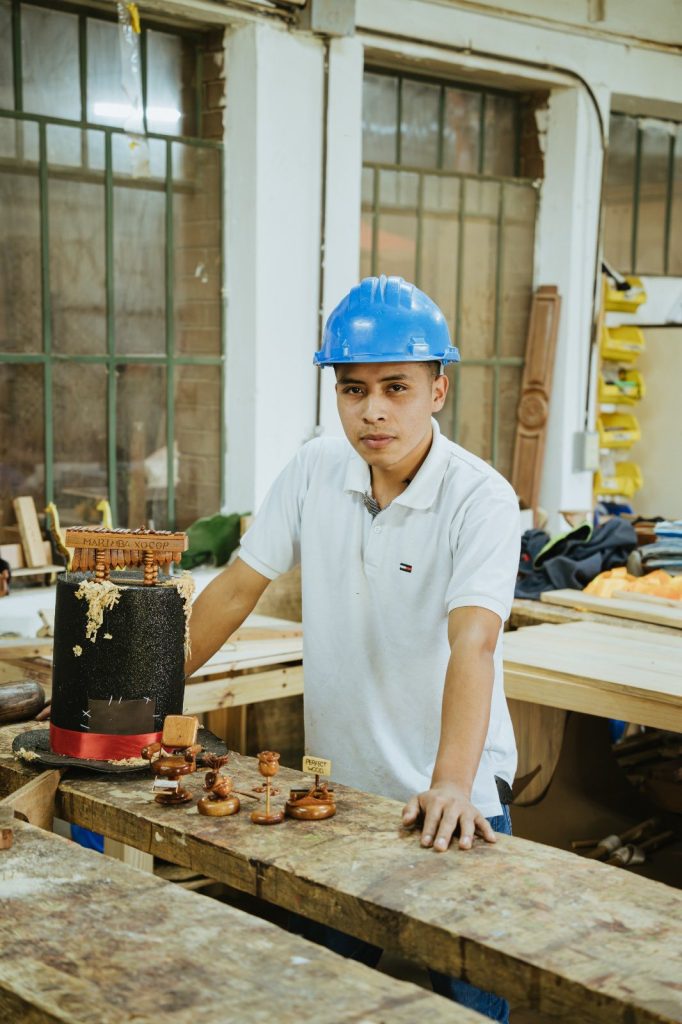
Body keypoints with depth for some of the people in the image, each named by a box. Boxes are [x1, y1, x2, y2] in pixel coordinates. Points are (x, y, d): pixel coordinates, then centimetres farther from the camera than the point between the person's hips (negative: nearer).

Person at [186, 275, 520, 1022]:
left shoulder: (481, 499, -18)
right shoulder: (316, 470, -4)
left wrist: (450, 785, -43)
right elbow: (238, 588, 3)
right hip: (336, 785, 4)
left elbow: (472, 643, -31)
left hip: (451, 798, -4)